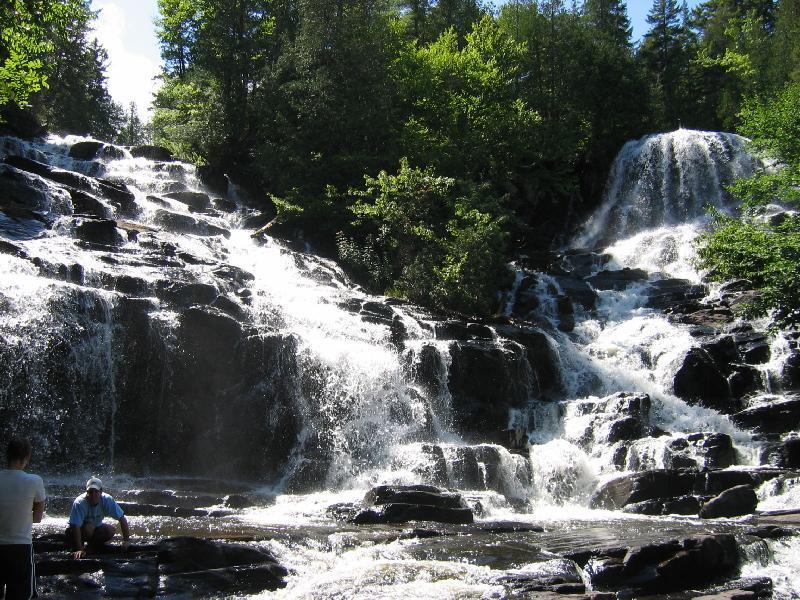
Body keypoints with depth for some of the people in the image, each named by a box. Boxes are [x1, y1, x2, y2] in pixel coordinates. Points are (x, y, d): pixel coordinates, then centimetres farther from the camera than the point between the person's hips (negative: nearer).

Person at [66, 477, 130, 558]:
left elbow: (122, 518, -19)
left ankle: (92, 544, 3)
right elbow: (76, 527, -37)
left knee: (111, 530, -22)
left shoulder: (107, 500, -22)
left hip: (95, 528, 4)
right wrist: (79, 549, -45)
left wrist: (126, 540, -25)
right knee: (89, 527, -34)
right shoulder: (79, 503, -32)